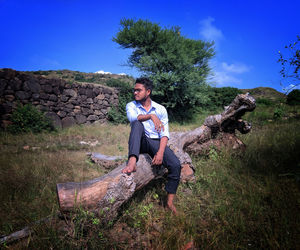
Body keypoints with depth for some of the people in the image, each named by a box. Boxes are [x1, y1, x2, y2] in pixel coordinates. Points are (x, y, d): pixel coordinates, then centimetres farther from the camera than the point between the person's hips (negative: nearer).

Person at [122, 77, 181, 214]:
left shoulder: (160, 109, 6)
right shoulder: (131, 105, 5)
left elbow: (164, 133, -2)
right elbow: (133, 117, -21)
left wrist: (160, 152, -18)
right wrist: (151, 116, -38)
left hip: (156, 142, 1)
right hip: (140, 143, -1)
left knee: (175, 164, -23)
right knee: (138, 124, -31)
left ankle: (170, 201, -5)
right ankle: (132, 162, -46)